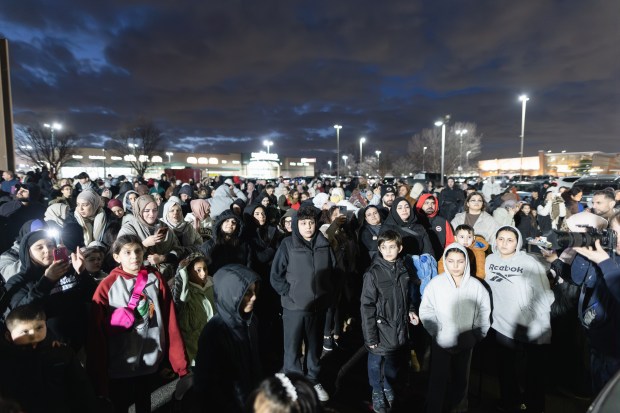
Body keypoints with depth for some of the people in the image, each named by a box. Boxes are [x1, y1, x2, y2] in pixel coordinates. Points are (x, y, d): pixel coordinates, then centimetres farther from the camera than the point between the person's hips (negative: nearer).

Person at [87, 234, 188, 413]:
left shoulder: (155, 278, -7)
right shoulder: (107, 286, -13)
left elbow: (170, 321, -6)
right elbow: (97, 334, -10)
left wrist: (179, 359, -8)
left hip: (152, 359, 2)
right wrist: (98, 375, -9)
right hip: (120, 364, -2)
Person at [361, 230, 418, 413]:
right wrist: (370, 336, -15)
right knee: (377, 362, 11)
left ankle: (390, 390, 44)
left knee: (397, 362, 17)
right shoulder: (373, 273, -17)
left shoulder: (402, 270, 1)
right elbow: (367, 306, -15)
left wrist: (410, 311, 2)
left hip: (400, 327, 5)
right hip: (381, 328, -5)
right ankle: (378, 393, 37)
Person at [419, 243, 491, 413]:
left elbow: (484, 312, -1)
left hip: (466, 344, 2)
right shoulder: (435, 283, -17)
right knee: (438, 380, 10)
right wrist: (437, 332, -14)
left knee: (460, 379, 23)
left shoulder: (476, 285, -12)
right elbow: (426, 311, -10)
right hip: (441, 342, -2)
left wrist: (477, 335, -3)